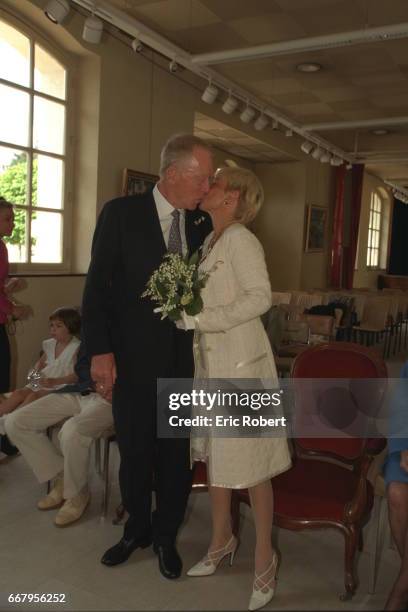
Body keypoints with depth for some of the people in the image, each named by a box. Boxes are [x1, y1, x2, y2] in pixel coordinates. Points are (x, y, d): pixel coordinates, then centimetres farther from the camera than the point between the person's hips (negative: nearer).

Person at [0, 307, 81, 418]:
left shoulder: (77, 348, -12)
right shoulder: (50, 344, 11)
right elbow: (41, 362, 27)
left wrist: (55, 381, -27)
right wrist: (36, 372, 4)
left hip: (61, 384, -7)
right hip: (43, 381, 7)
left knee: (34, 396, -27)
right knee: (18, 393, -12)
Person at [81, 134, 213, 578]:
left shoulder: (202, 225, 3)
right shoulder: (121, 213, -6)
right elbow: (97, 286, -7)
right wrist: (100, 351, -12)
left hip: (183, 359, 3)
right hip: (132, 358, -2)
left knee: (176, 452, 12)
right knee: (134, 451, 14)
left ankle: (165, 536, 35)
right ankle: (137, 528, 39)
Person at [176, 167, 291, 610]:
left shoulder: (240, 239, -12)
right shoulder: (210, 241, 12)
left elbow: (260, 297, -23)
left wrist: (199, 319, -23)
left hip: (242, 363, -8)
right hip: (211, 363, 8)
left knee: (250, 462, 2)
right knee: (215, 454, 15)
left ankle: (264, 557, 20)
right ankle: (222, 541, 33)